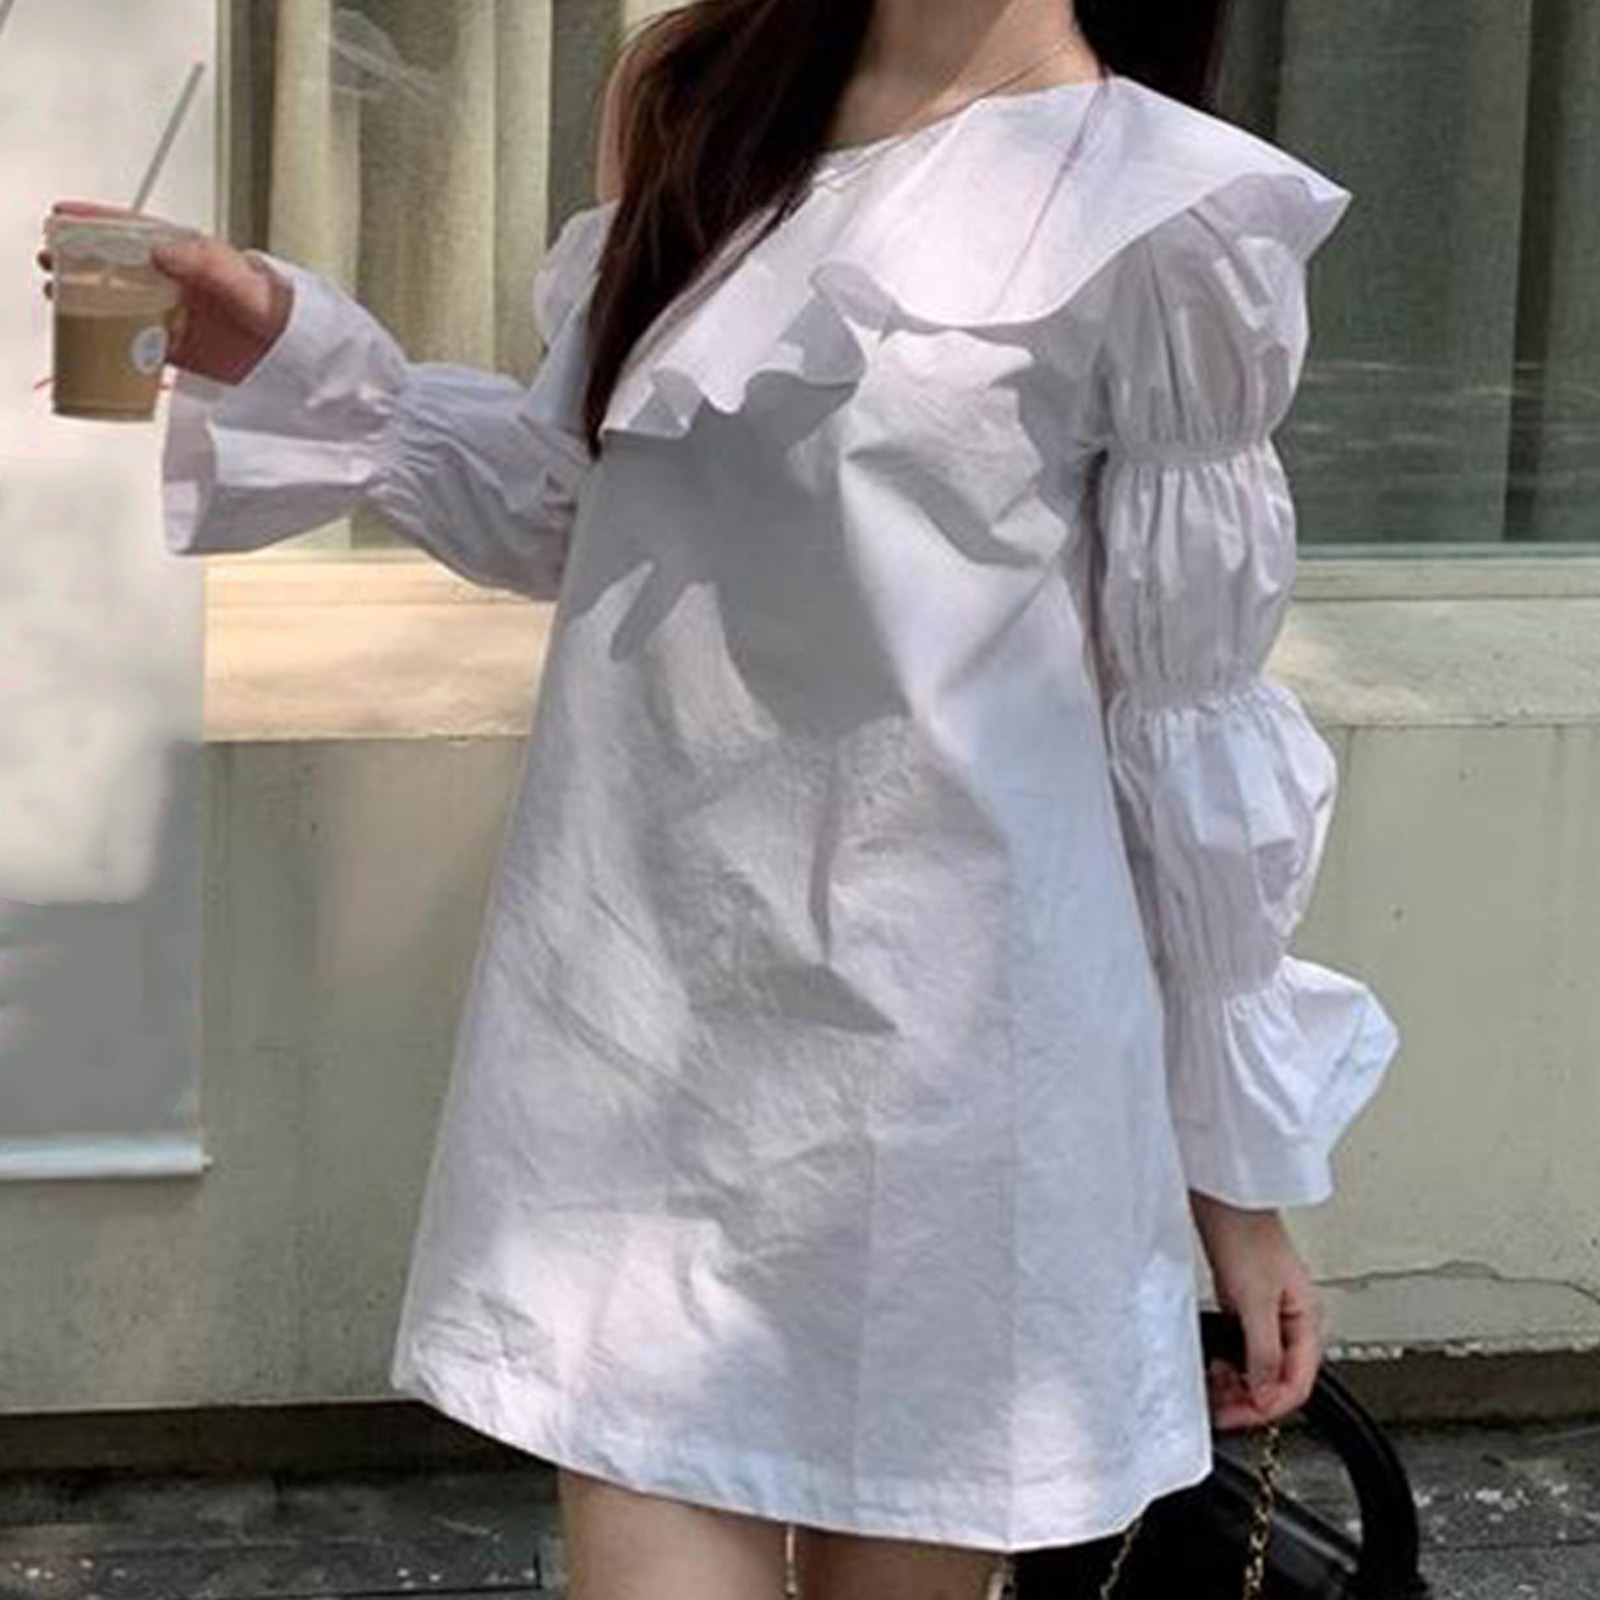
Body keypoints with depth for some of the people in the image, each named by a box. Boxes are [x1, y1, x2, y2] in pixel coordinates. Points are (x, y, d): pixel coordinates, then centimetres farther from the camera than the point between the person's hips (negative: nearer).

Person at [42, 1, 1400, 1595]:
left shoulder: (1159, 212, -8)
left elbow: (1191, 722, -4)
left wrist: (1242, 1154, 1)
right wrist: (294, 360, 3)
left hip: (932, 1051, -4)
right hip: (644, 1018, 5)